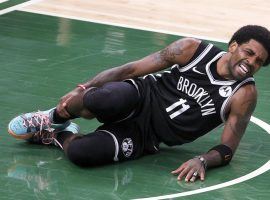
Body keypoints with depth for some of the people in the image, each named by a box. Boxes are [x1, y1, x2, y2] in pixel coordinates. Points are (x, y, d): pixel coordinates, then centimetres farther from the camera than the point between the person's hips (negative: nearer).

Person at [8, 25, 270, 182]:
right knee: (101, 100, -40)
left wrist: (202, 161, -29)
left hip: (145, 137, -1)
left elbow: (227, 149, -5)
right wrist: (82, 89, -7)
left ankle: (58, 136, 7)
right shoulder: (192, 50, -6)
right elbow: (132, 68, -1)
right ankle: (55, 118, -5)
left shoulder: (244, 95, -7)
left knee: (81, 153, -31)